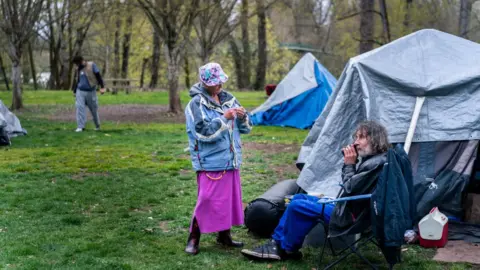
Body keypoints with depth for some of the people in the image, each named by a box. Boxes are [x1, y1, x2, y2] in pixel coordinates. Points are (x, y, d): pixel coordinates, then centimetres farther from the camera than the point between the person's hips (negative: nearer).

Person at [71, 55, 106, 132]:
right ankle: (80, 126, -8)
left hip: (90, 91, -3)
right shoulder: (77, 69, 9)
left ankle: (97, 126, 26)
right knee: (79, 108, -10)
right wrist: (74, 91, 22)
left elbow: (98, 76, -7)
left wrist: (102, 87, -14)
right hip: (80, 91, 3)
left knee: (94, 109, 7)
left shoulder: (91, 65, -4)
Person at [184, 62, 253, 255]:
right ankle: (193, 238, 8)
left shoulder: (229, 99, 9)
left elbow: (246, 128, 12)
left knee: (230, 198, 13)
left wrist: (242, 117, -10)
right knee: (207, 200, -7)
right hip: (210, 163, -7)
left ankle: (224, 235, 29)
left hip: (231, 161, 7)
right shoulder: (197, 104, -10)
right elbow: (203, 132, -21)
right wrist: (224, 118, -24)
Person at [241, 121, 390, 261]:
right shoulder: (370, 159, 9)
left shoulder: (377, 163, -22)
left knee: (297, 206, -11)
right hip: (344, 205, 11)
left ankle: (288, 250, 9)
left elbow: (349, 190, -23)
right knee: (299, 198, 14)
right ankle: (277, 242, 11)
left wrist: (349, 164, -14)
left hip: (348, 215, -11)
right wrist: (349, 162, 2)